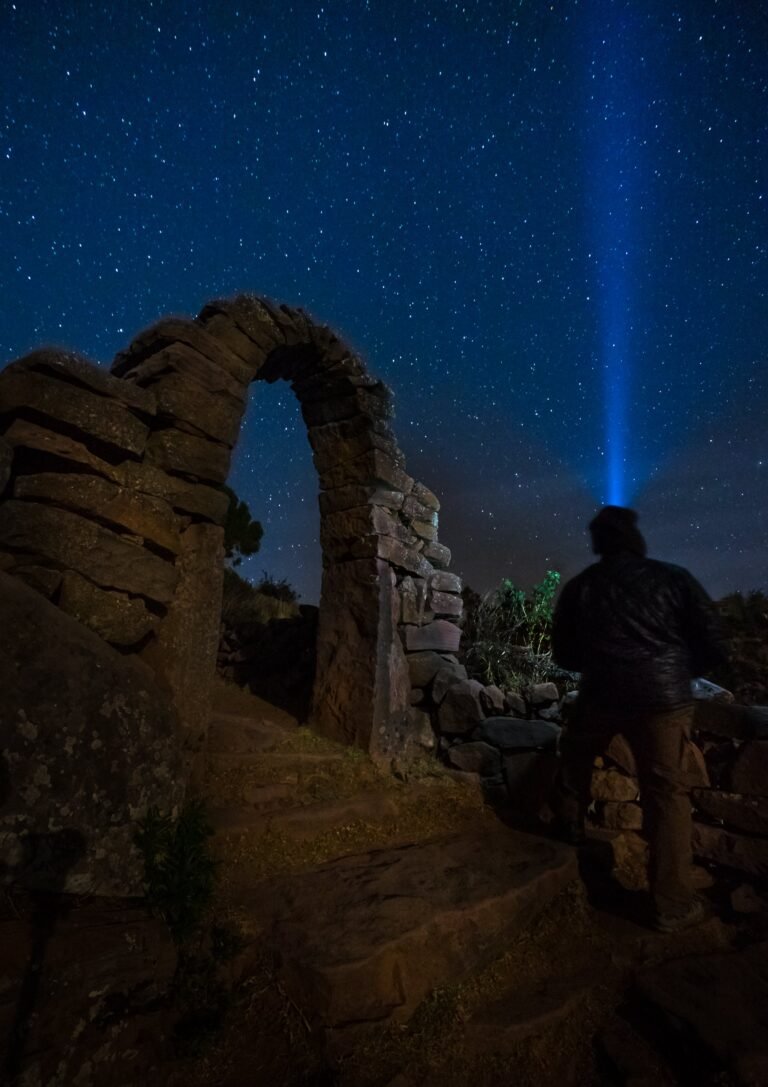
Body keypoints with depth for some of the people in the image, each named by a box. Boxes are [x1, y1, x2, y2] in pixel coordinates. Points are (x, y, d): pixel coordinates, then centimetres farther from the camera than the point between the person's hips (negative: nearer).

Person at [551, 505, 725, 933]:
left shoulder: (578, 587, 6)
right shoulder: (673, 577, 1)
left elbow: (564, 655, 11)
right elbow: (714, 643, 1)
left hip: (600, 695, 2)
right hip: (663, 698, -1)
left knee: (578, 756, 29)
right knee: (668, 794, 8)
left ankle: (572, 823, 42)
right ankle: (674, 906, 17)